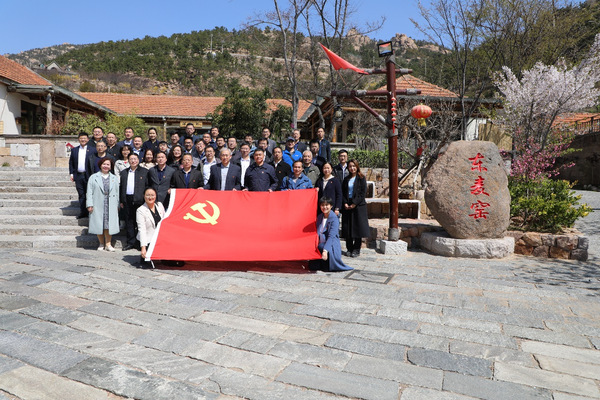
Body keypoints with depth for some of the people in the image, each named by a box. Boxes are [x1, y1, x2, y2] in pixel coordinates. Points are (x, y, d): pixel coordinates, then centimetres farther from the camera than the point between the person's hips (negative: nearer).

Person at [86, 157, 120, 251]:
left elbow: (117, 193, 11)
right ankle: (101, 243, 17)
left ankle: (108, 244, 7)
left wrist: (117, 205, 5)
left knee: (109, 224, -2)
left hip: (110, 206, 1)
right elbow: (89, 192, 3)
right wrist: (90, 205, -5)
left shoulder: (114, 178, 13)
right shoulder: (93, 177, 8)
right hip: (98, 206, -1)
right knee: (98, 224, 3)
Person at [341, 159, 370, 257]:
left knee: (358, 227, -4)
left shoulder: (361, 178, 1)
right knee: (347, 228, 3)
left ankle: (356, 249, 4)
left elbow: (363, 193, -7)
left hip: (358, 206, -4)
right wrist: (345, 203, -6)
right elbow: (342, 193, 10)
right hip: (347, 206, 4)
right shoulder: (346, 179, 13)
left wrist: (354, 203, -13)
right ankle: (349, 248, 12)